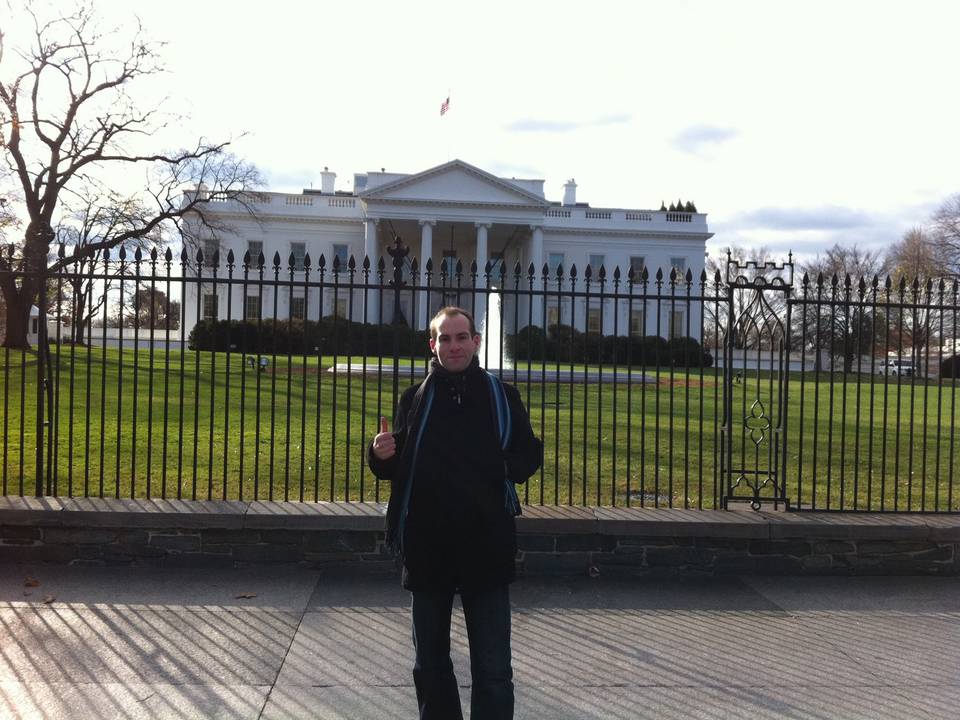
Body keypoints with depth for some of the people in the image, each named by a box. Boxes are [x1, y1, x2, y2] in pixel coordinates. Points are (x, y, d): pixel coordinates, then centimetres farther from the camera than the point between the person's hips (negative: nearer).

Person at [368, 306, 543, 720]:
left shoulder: (501, 395, 3)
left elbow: (529, 455, 8)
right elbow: (392, 469, 9)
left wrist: (502, 468, -14)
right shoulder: (415, 398, 5)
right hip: (427, 549, 2)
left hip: (486, 550, -1)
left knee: (493, 672, 1)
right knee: (430, 663, 16)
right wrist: (381, 455, -14)